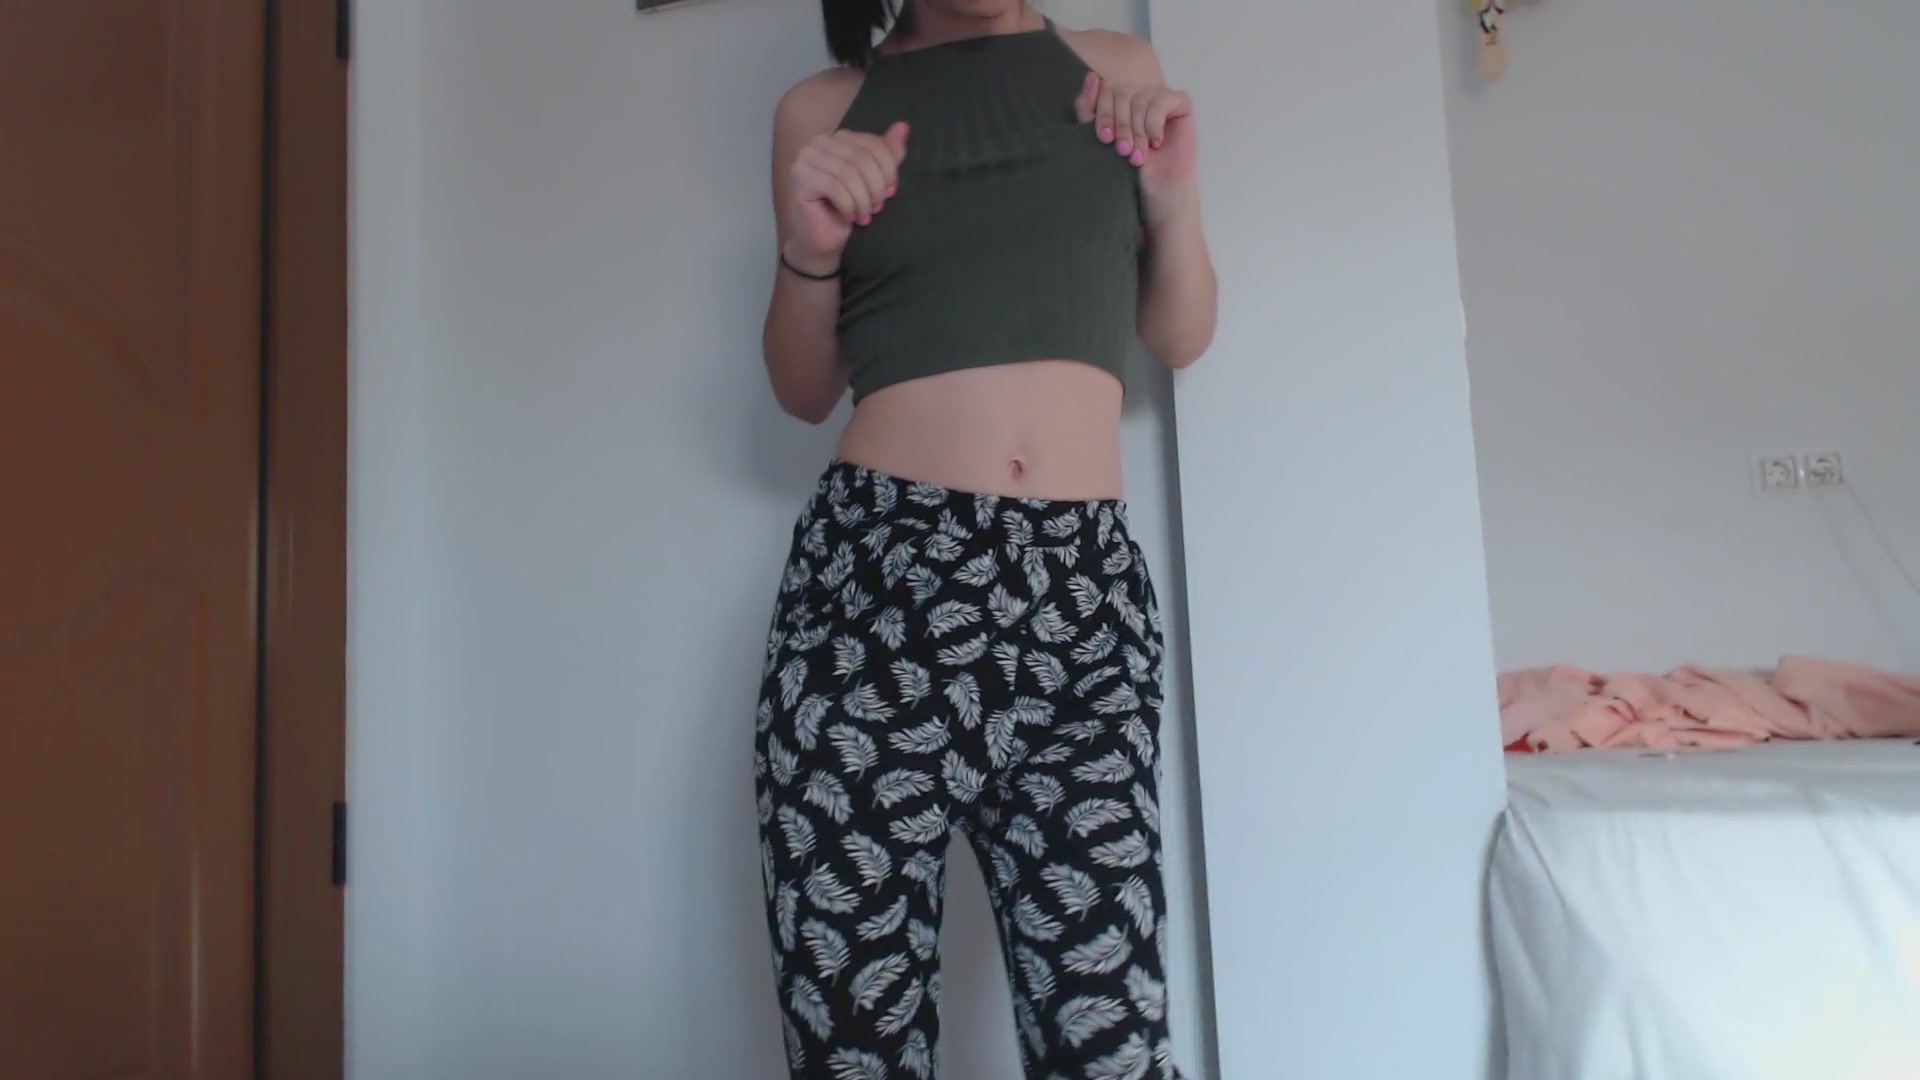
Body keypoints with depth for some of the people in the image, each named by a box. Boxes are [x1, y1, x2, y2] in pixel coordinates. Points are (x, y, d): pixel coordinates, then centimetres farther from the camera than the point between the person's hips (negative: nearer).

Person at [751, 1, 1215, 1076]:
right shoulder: (826, 108, 13)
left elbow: (1183, 336, 21)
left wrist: (1174, 199, 4)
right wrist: (809, 252, -1)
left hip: (1089, 593, 1)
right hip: (874, 582, 0)